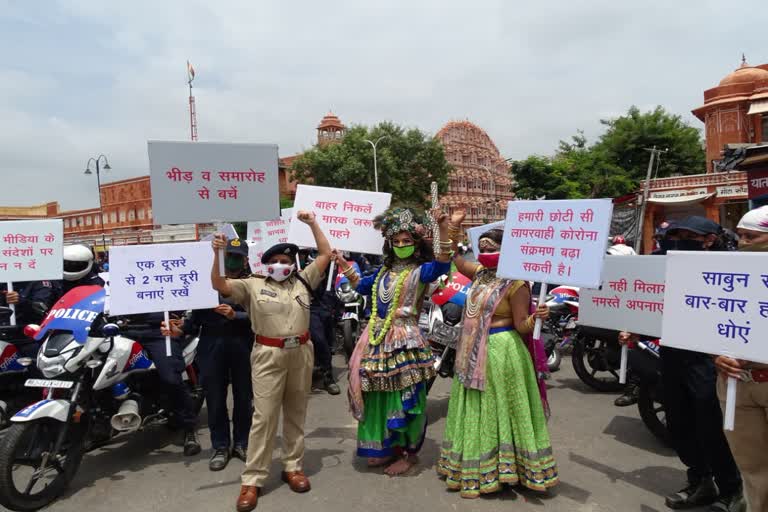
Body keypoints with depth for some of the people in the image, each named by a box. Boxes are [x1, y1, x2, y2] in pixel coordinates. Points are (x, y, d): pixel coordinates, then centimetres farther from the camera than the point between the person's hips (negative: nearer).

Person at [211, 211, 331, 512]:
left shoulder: (303, 280, 10)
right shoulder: (253, 285, 3)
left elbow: (325, 254, 13)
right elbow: (219, 285, -5)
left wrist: (312, 224, 9)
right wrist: (218, 254, -17)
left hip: (301, 353, 3)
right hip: (268, 356, -3)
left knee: (296, 414, 13)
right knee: (264, 417, -2)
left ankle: (293, 467, 26)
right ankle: (252, 480, 7)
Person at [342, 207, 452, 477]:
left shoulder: (420, 270, -6)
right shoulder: (385, 269, 13)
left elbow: (442, 265, -29)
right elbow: (362, 286, 31)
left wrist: (443, 231, -40)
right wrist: (345, 267, 24)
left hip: (403, 340, -7)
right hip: (378, 337, 7)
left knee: (403, 396, 0)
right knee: (378, 395, 14)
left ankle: (407, 452, 18)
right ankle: (386, 448, 30)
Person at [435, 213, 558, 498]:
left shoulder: (515, 283, -16)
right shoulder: (480, 273, 6)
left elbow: (522, 326, -15)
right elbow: (453, 258, 19)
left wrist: (537, 318, -35)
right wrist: (453, 227, 14)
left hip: (500, 352, -8)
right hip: (474, 353, 9)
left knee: (497, 412, 5)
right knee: (475, 412, 17)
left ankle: (480, 474, 17)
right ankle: (473, 471, 32)